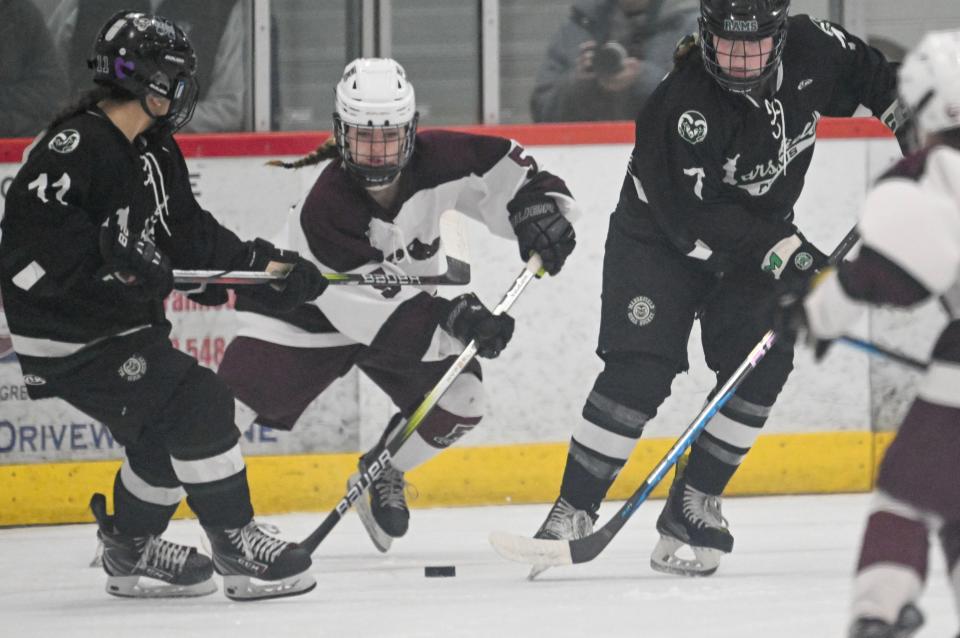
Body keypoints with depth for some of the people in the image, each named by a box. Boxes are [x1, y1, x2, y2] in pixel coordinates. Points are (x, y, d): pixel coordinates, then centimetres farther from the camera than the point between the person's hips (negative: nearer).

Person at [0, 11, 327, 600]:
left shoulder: (153, 153, 7)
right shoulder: (73, 150, -23)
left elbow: (190, 233, 11)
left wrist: (261, 265, 0)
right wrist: (109, 264, -34)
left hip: (127, 327, 10)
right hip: (71, 344, -10)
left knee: (167, 434, 18)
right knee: (200, 406, -16)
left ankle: (131, 552, 35)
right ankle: (236, 547, -8)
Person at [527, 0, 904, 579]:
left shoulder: (811, 50, -15)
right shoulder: (683, 103, -32)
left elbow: (867, 73, 9)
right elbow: (695, 216, -31)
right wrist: (784, 252, -33)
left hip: (762, 235, 5)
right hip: (660, 235, -5)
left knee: (762, 365, -10)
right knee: (639, 372, -17)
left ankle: (693, 505, 1)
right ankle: (574, 511, -13)